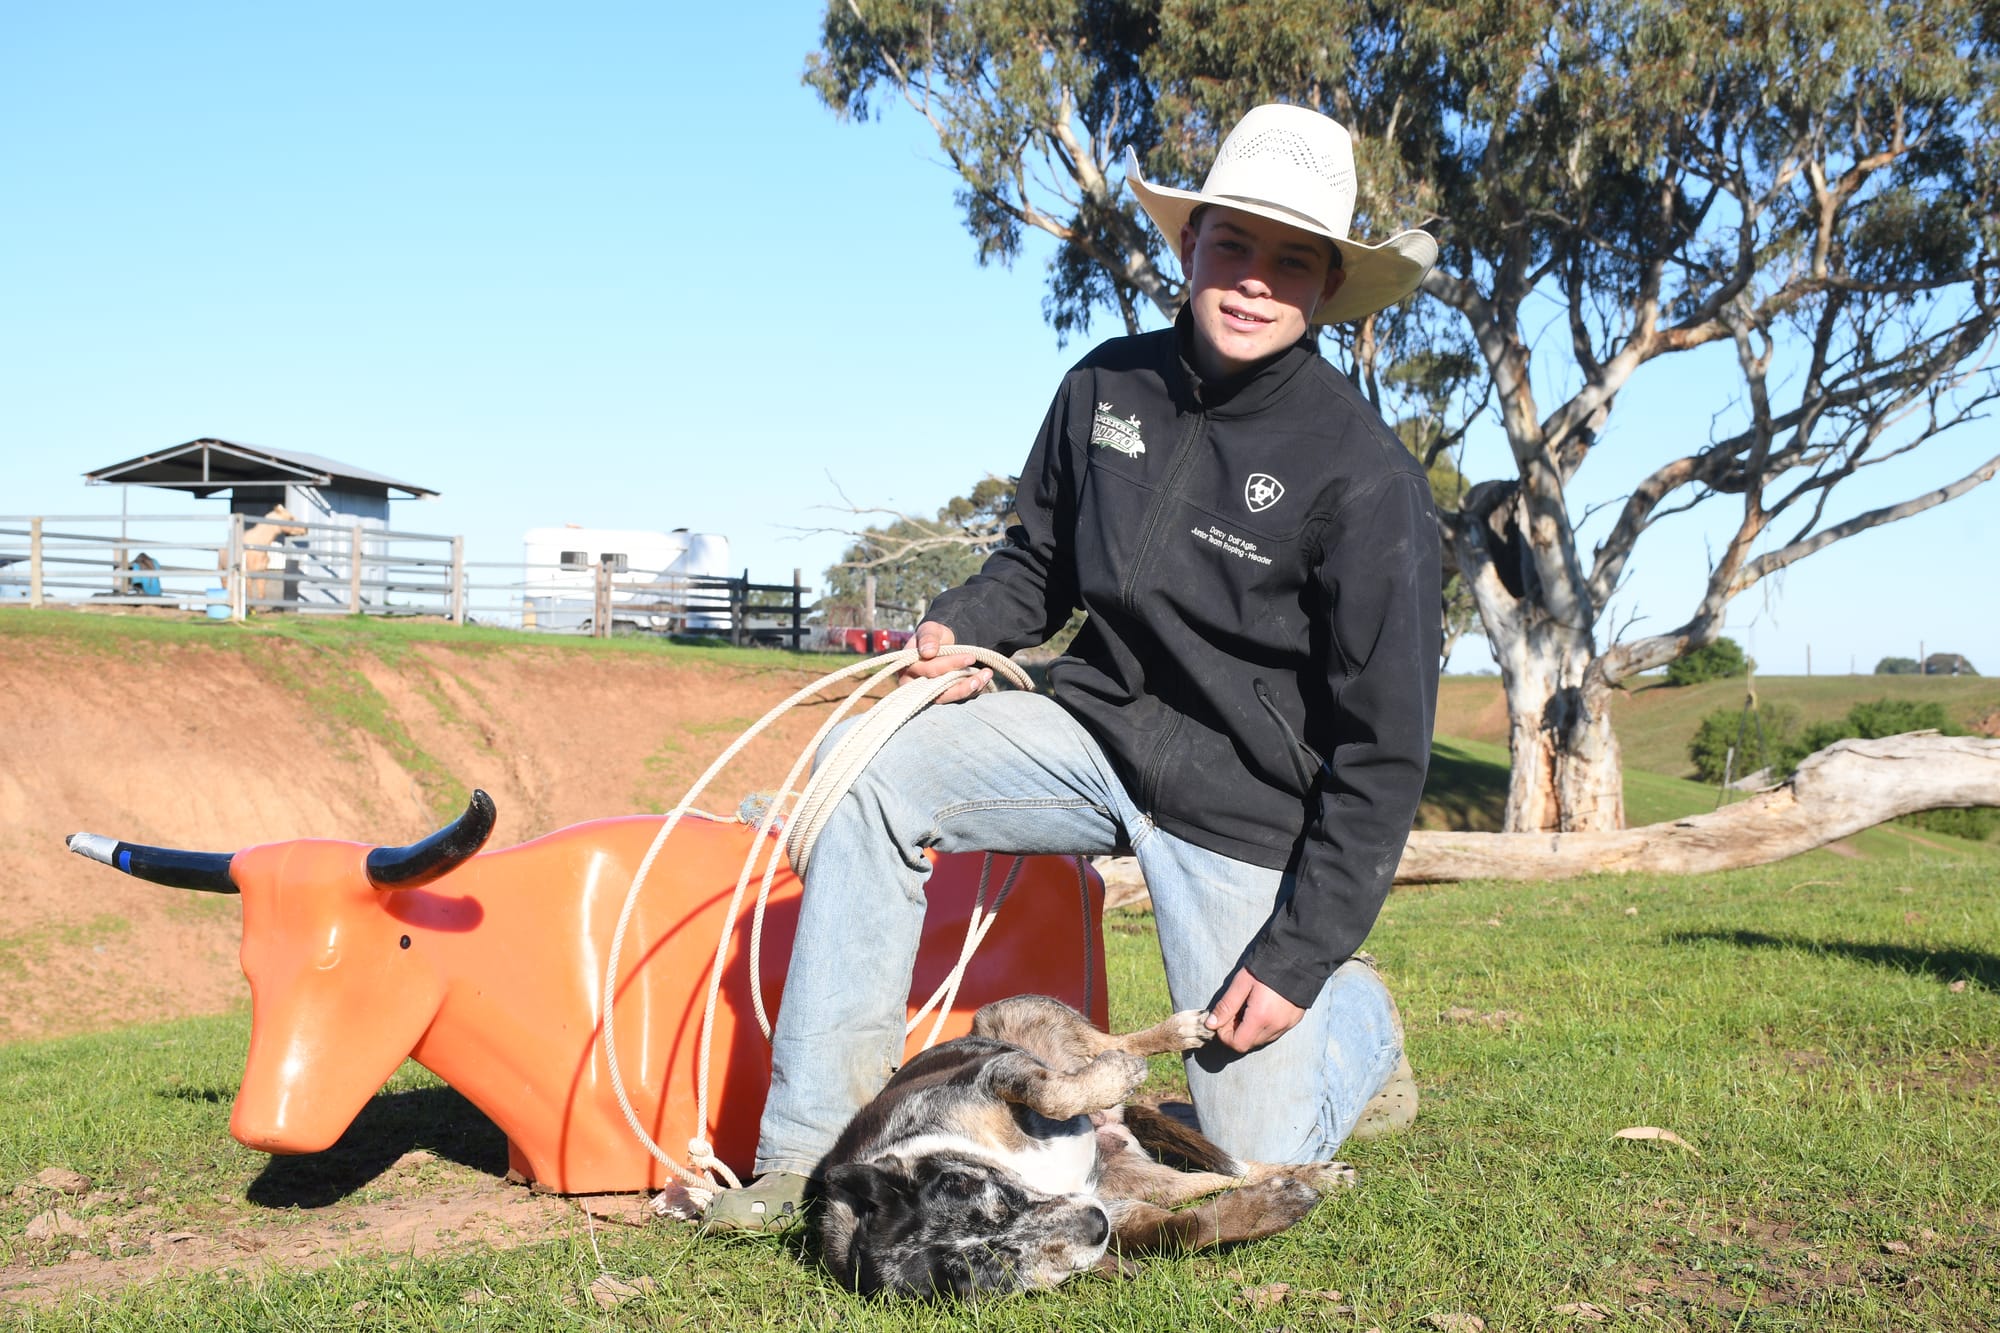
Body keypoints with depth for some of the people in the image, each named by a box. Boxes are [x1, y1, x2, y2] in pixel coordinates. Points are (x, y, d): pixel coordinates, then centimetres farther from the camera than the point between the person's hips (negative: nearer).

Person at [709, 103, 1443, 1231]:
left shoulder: (1366, 474, -19)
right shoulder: (1110, 386, -3)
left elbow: (1386, 747, -16)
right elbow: (1042, 563, 15)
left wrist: (1303, 952, -18)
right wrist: (965, 628, -7)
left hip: (1244, 805, -4)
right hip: (1099, 727, 5)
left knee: (1250, 1162, -4)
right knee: (878, 782, -19)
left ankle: (1356, 1014, 32)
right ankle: (810, 1155, -10)